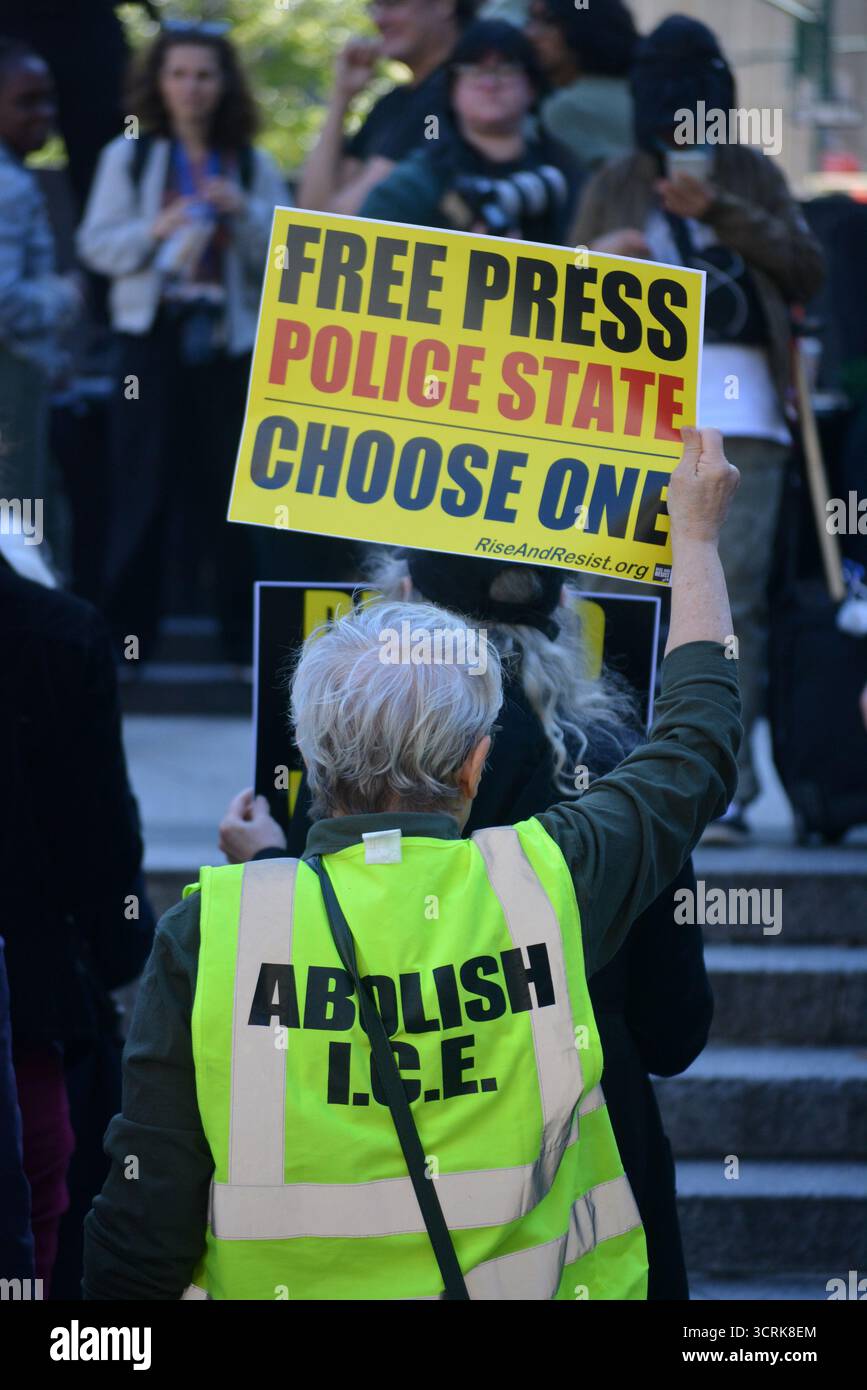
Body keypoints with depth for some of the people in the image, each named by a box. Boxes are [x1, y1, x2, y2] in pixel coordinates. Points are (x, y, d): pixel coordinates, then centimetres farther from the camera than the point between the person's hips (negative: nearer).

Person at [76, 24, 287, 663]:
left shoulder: (253, 166, 8)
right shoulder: (128, 158, 7)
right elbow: (96, 245, 2)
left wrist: (245, 213, -12)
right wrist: (154, 231, -14)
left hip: (231, 340, 1)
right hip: (154, 336, -1)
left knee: (229, 483, 2)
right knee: (144, 485, -2)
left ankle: (244, 632, 9)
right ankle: (127, 628, 3)